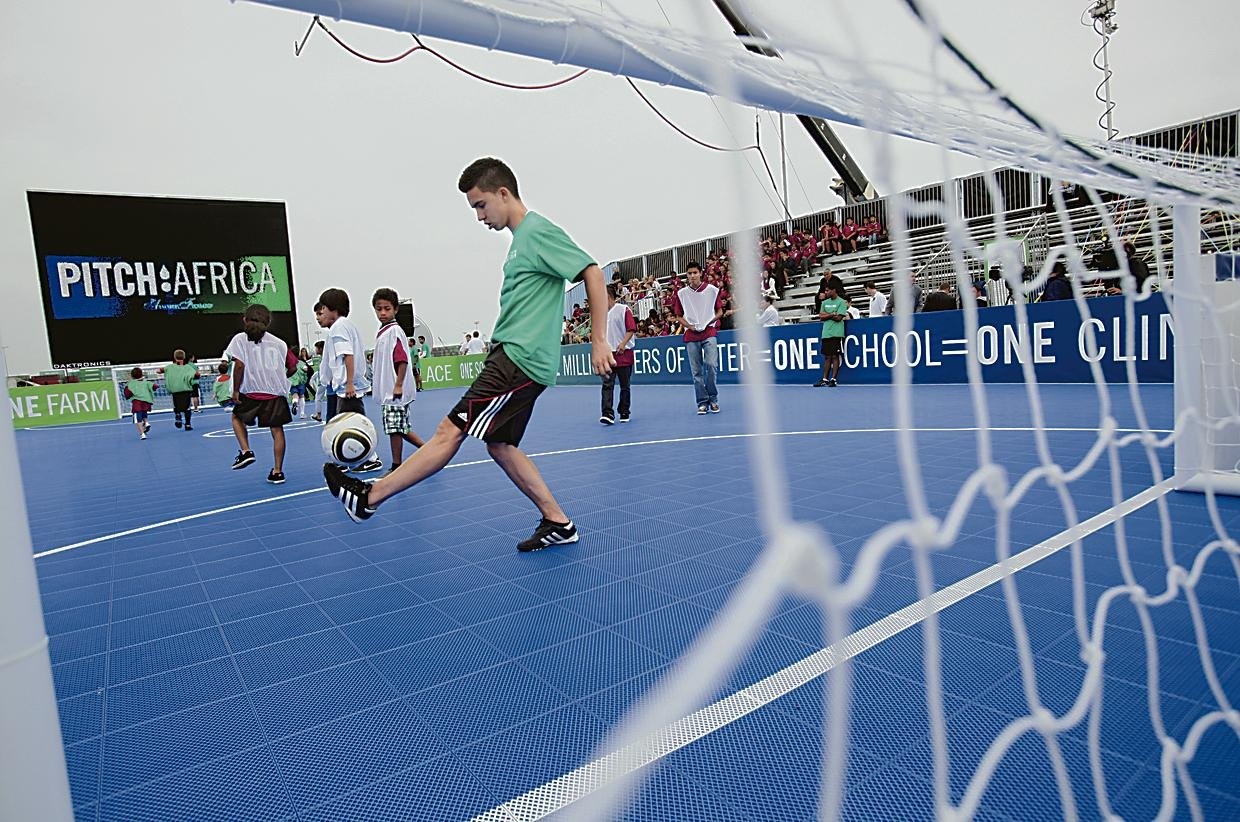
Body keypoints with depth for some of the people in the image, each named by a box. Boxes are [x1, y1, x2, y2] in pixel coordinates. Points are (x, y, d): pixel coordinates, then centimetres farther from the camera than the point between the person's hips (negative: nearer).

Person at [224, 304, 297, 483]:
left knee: (237, 417, 25)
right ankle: (278, 471, 7)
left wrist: (235, 390, -4)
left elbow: (239, 365, -11)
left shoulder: (240, 339, 0)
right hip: (277, 393, 2)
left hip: (251, 392, -2)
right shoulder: (279, 342, 8)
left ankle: (246, 451, 8)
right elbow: (293, 367, 9)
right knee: (277, 430, 6)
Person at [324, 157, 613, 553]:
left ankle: (368, 496, 0)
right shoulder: (521, 239, 20)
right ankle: (558, 522, 16)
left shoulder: (539, 231, -9)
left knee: (451, 430, -7)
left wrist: (598, 341, -17)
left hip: (520, 360, -11)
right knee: (499, 445, 11)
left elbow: (592, 273, -15)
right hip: (511, 357, 11)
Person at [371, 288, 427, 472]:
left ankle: (396, 467, 7)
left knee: (395, 428, -3)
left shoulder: (394, 331, -12)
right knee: (400, 428, 13)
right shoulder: (382, 332, 15)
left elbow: (402, 360, -19)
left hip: (395, 391, -9)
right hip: (387, 390, 9)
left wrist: (398, 386, -22)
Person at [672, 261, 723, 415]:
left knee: (711, 365, -14)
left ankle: (713, 399, 2)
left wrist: (709, 321, -7)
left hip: (709, 332, -1)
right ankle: (702, 402, 8)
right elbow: (678, 316, 11)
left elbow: (719, 311, 10)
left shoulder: (712, 290, 4)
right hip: (691, 335, 2)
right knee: (696, 371, 2)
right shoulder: (681, 293, 7)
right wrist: (690, 326, -5)